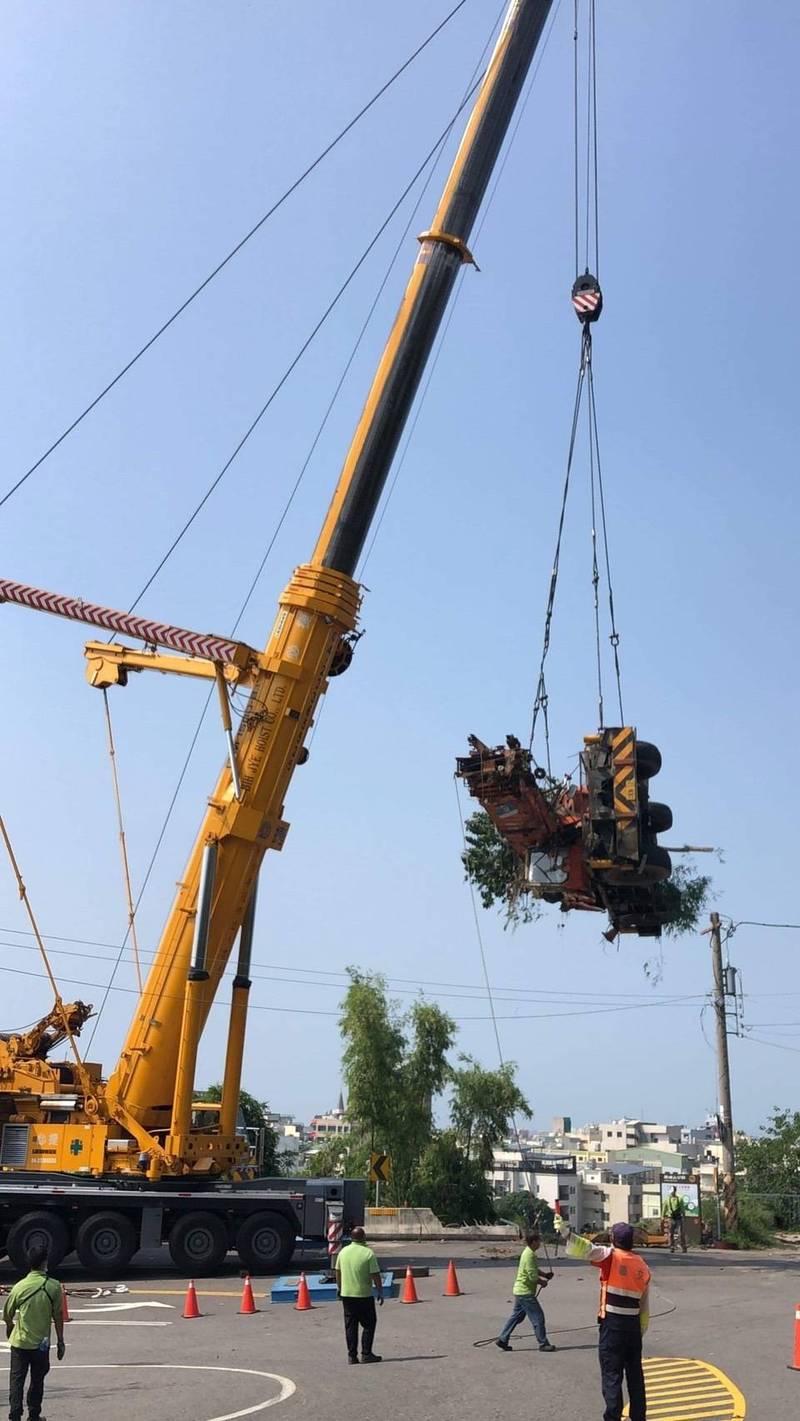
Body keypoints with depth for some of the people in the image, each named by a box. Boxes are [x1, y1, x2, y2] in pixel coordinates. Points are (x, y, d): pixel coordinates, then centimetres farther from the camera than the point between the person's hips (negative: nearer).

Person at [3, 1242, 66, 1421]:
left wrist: (10, 1328, 26)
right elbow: (58, 1316, -7)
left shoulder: (20, 1286, -10)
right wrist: (60, 1341, 4)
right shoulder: (54, 1286, -12)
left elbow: (7, 1314, 3)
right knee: (37, 1381, 15)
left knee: (17, 1380, 10)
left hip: (20, 1341, 0)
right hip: (42, 1343, 0)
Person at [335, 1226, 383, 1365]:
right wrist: (380, 1293, -1)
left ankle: (352, 1355, 10)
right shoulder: (368, 1253, -11)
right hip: (364, 1295, -4)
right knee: (369, 1324, 8)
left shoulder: (343, 1251, 3)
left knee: (350, 1326, 10)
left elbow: (338, 1273, 11)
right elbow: (376, 1276, -11)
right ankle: (366, 1353, 6)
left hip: (346, 1294, 4)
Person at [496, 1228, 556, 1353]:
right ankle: (543, 1344, 7)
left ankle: (502, 1340, 17)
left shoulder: (528, 1252, 11)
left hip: (520, 1291, 10)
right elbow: (532, 1276, -23)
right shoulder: (529, 1255, -21)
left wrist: (544, 1275, 9)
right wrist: (542, 1282, -6)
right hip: (526, 1292, -10)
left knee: (516, 1317, 15)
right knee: (538, 1317, -1)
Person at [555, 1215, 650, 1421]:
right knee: (635, 1374, 17)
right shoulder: (643, 1266, 8)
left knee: (611, 1375, 2)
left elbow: (586, 1249, -25)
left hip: (612, 1325, -5)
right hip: (634, 1326, 5)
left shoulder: (611, 1256, -8)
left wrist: (566, 1232, -31)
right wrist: (641, 1332, 21)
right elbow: (645, 1306, 13)